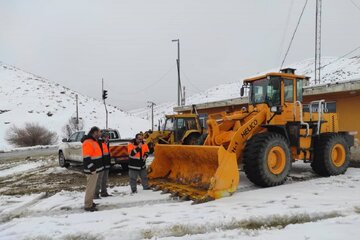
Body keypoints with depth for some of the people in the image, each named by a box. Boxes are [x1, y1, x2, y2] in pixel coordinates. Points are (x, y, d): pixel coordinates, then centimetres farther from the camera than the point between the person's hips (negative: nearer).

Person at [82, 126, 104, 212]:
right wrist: (92, 169, -23)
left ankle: (90, 202, 27)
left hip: (95, 169, 10)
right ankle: (88, 205, 3)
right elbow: (87, 158, -24)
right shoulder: (88, 143, -19)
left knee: (92, 186, 17)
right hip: (92, 170, -10)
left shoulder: (93, 141, 15)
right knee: (90, 187, -4)